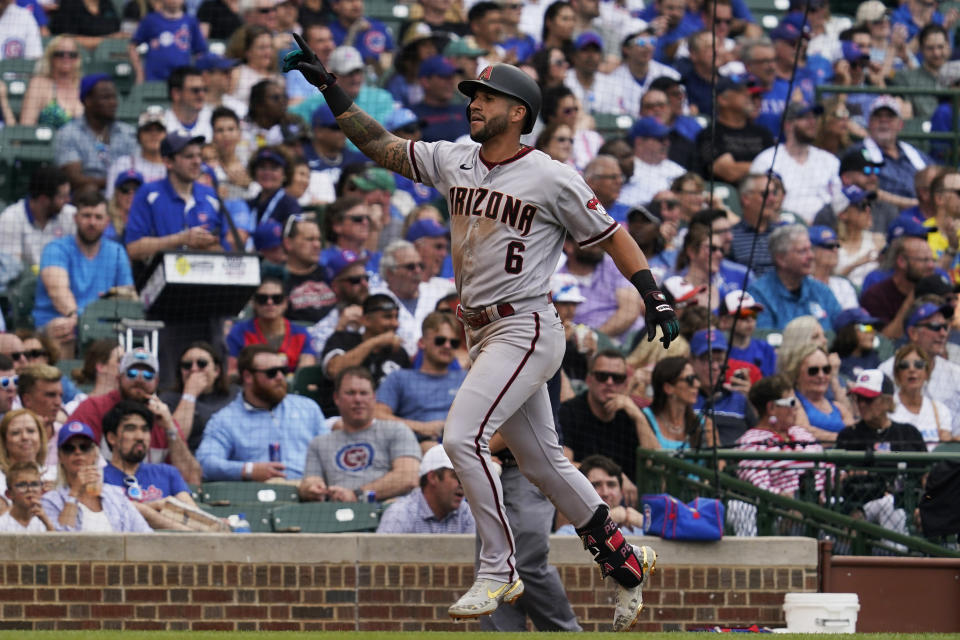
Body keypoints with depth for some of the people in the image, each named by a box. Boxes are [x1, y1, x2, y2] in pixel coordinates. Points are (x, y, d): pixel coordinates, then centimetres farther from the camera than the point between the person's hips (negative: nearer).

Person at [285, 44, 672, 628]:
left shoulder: (552, 179, -10)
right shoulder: (454, 162, 8)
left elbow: (611, 234, -5)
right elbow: (382, 146, 13)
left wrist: (654, 296, -14)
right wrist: (330, 88, 5)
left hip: (525, 332, -8)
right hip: (486, 334, 8)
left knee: (462, 436, -20)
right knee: (542, 463, 13)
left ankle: (499, 571, -11)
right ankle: (625, 560, 27)